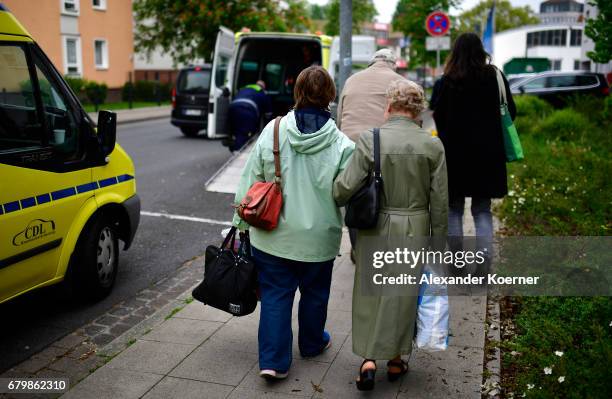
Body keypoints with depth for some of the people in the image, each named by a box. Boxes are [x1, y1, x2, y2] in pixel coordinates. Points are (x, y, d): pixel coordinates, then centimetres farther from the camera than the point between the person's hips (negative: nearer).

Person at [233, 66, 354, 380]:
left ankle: (272, 360, 9)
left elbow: (250, 180, -4)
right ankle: (312, 343, 41)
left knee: (275, 295, 11)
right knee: (314, 293, 21)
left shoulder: (273, 130, -8)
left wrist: (241, 222, 6)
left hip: (271, 235, 1)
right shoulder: (341, 143, -12)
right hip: (317, 238, 0)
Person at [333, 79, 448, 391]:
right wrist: (437, 241, 7)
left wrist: (330, 202, 7)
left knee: (370, 292, 15)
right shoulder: (432, 145, -6)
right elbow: (440, 202, -3)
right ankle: (396, 360, 29)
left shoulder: (370, 139, -12)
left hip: (376, 227, -1)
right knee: (404, 293, 15)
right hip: (415, 228, 1)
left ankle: (369, 358, 10)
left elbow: (346, 188, -14)